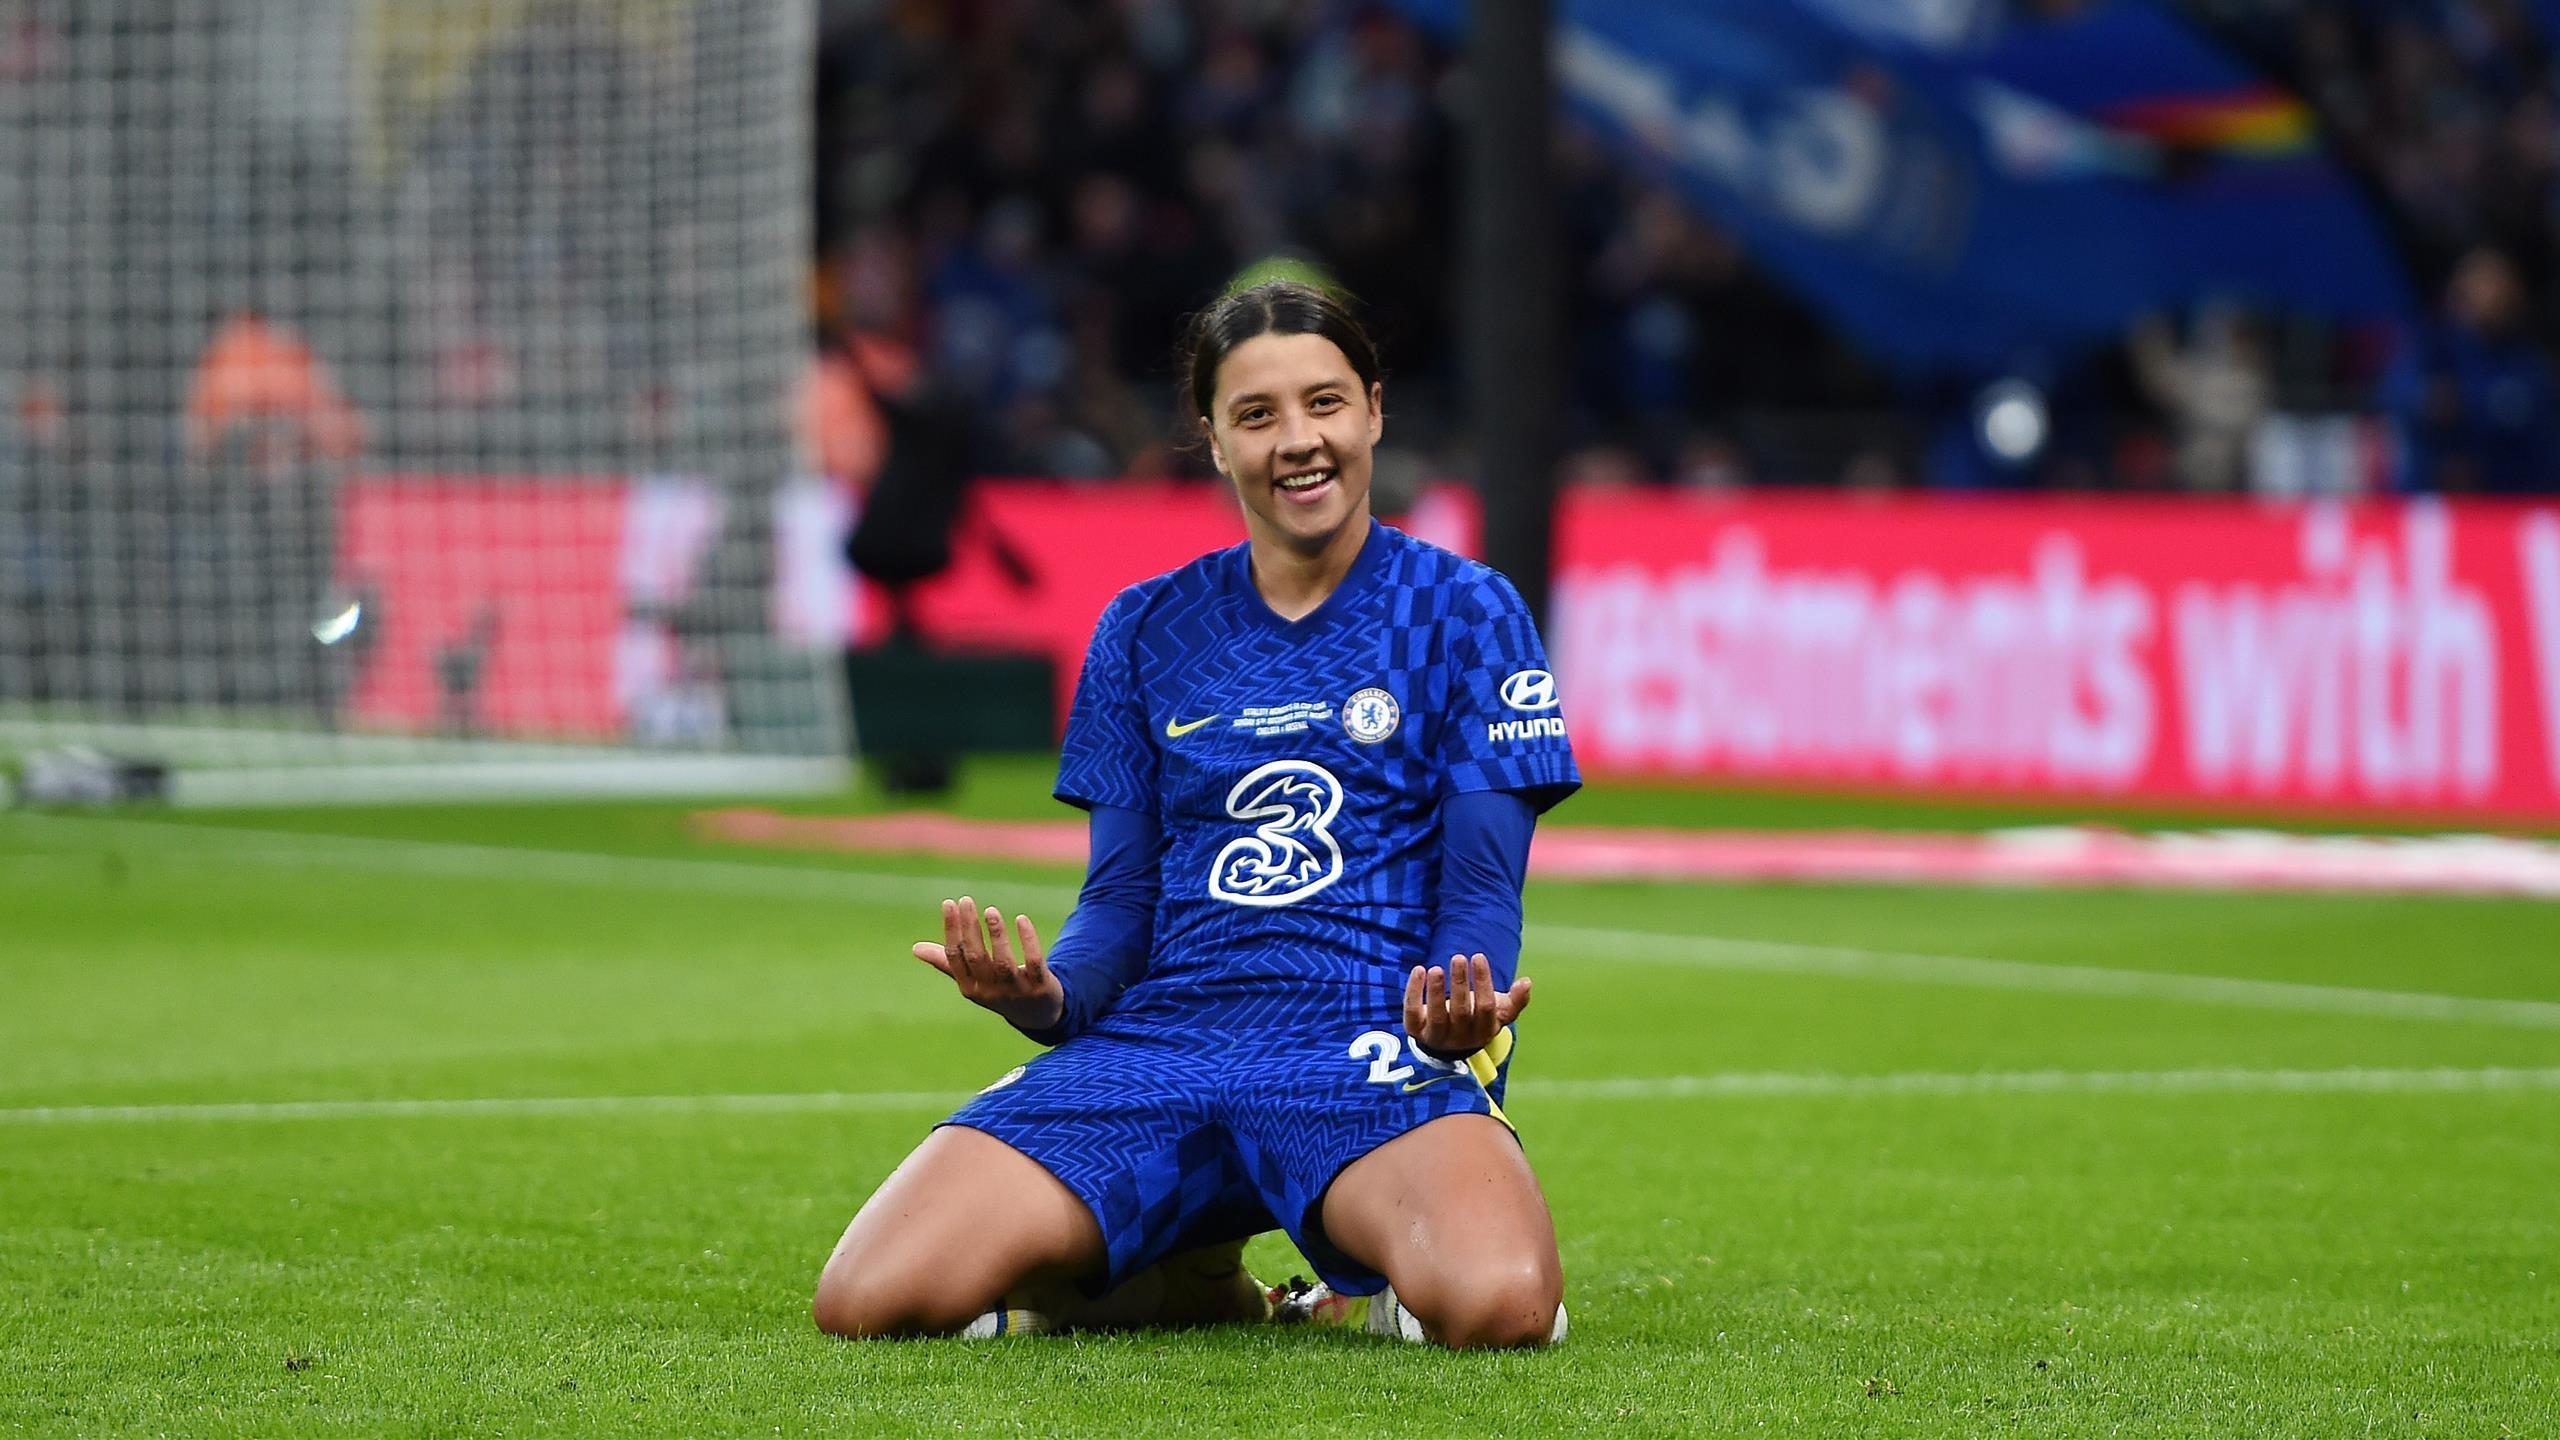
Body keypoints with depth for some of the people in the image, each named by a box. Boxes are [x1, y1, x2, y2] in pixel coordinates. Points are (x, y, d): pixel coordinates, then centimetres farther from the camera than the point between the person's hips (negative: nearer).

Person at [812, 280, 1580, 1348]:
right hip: (1156, 1047, 3)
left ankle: (1377, 1287, 0)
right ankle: (1190, 1284, 6)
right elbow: (1121, 901, 15)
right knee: (868, 1302, -20)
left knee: (1499, 1306, -38)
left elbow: (1483, 888, 2)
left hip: (1372, 1054, -3)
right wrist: (1044, 996, -9)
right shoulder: (1145, 632, 17)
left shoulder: (1466, 614, 8)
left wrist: (1459, 1012, -22)